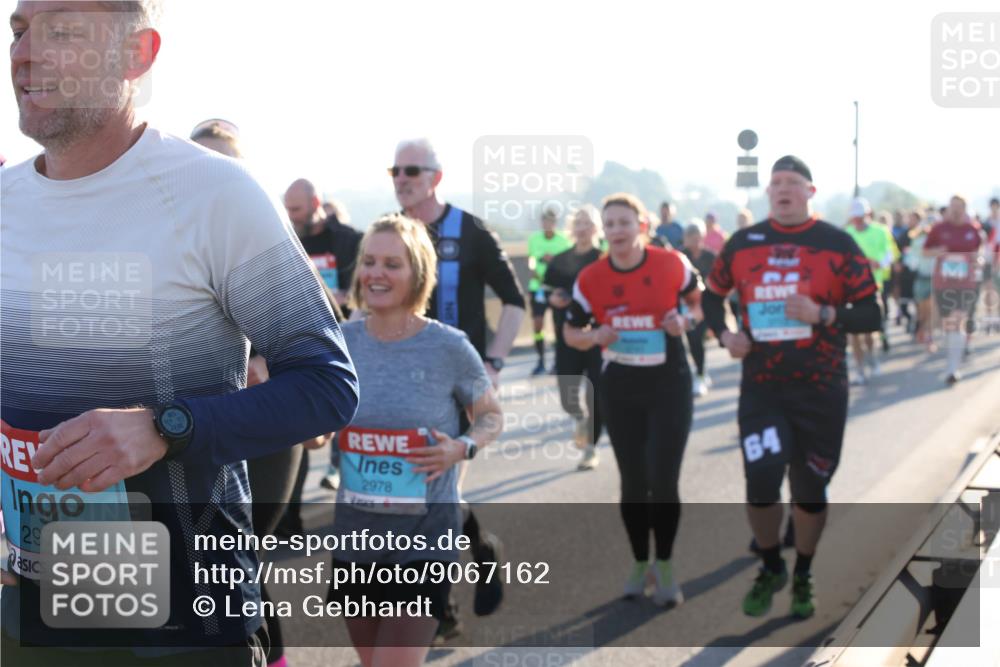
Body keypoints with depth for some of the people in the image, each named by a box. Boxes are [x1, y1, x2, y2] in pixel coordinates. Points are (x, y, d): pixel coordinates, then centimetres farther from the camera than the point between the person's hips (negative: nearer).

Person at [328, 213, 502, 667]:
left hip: (425, 539, -4)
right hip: (355, 534, 5)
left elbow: (491, 416, 2)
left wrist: (462, 448, -17)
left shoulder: (448, 346, -12)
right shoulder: (342, 341, -2)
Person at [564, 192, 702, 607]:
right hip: (620, 388, 2)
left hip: (669, 384, -2)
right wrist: (595, 337, -17)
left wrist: (686, 321, -15)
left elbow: (701, 302, 7)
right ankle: (640, 563, 28)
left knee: (663, 480, -7)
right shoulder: (591, 279, -6)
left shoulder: (672, 265, -9)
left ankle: (665, 566, 13)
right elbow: (571, 332, 5)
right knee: (633, 482, 9)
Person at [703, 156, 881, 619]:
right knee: (760, 483, -8)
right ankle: (771, 569, 19)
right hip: (761, 386, 1)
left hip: (821, 388, -1)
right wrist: (723, 333, -1)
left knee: (810, 488, 8)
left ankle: (802, 578, 31)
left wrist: (823, 314, -21)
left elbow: (871, 316, -5)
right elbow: (712, 295, 18)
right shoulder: (743, 243, 3)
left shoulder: (838, 244, -4)